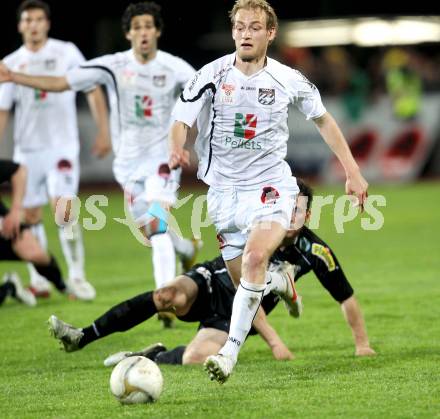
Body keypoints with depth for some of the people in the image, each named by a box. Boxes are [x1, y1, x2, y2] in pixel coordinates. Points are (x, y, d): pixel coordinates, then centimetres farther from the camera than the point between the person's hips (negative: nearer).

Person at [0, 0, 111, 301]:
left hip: (62, 146, -3)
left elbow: (93, 90, 2)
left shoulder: (66, 52, -2)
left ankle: (77, 274, -9)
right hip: (27, 149, 3)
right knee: (31, 215, 6)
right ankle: (38, 278, 18)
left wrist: (104, 131, -3)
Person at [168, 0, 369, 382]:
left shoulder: (288, 80, -2)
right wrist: (177, 150, -32)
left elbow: (323, 120, 12)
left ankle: (231, 351, -30)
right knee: (243, 281, 5)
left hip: (270, 185, -2)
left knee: (255, 258, -27)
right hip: (224, 189, 2)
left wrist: (353, 173, 10)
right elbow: (180, 121, -8)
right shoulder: (212, 76, -5)